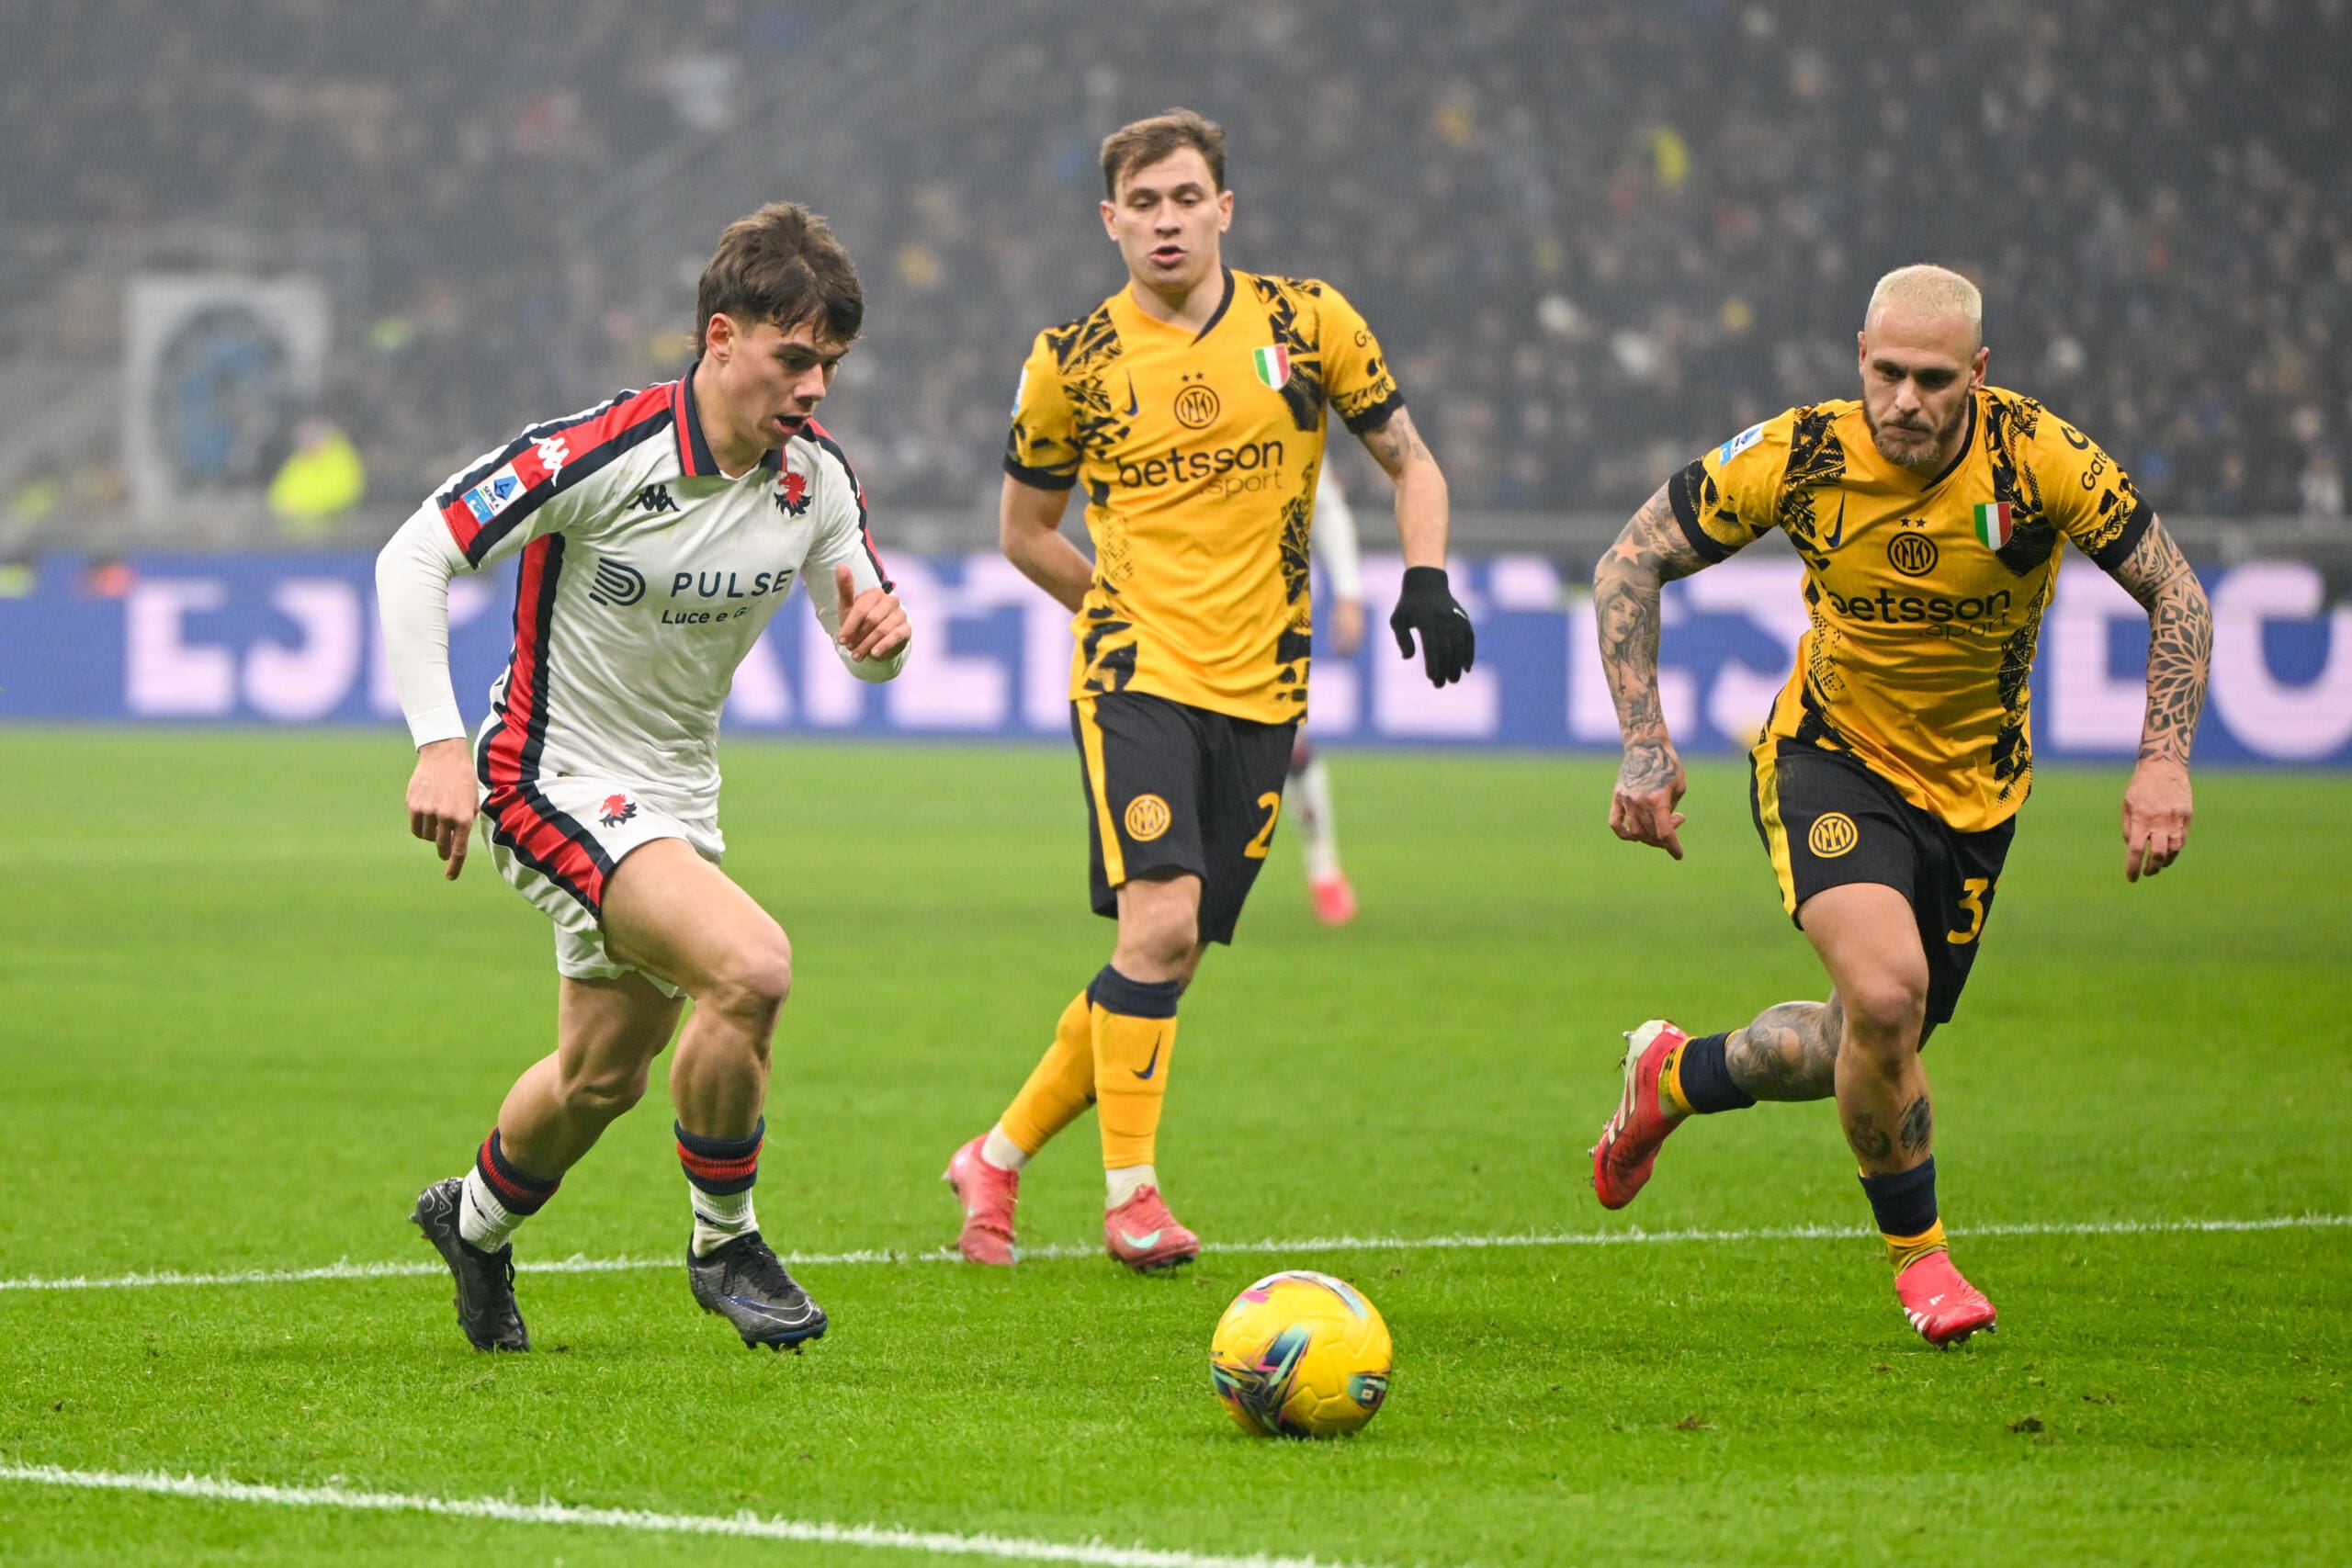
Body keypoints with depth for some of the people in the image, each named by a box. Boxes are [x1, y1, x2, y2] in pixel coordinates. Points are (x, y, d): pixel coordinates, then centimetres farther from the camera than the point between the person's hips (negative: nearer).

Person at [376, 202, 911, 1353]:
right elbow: (412, 557, -21)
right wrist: (439, 744, -29)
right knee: (751, 965, -28)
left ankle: (475, 1220, 51)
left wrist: (879, 631, -21)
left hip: (676, 796, 8)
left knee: (601, 1075, 21)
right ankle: (724, 1245, -7)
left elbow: (868, 649, 4)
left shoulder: (817, 476, -6)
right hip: (556, 780, -8)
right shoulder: (600, 454, -25)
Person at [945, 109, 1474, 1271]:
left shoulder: (1305, 323, 3)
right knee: (1160, 918, -22)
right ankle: (1130, 1192, -14)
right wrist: (1130, 608, 5)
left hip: (1261, 694, 3)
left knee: (1168, 961, 3)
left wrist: (1426, 579, -4)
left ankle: (999, 1158, 19)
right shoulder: (1072, 364, 0)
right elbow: (1024, 528, 14)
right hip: (1136, 680, -3)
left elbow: (1409, 462, 13)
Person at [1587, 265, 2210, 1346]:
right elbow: (1630, 565, -8)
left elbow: (2174, 593, -11)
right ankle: (1916, 1253, -2)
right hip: (1830, 761, -3)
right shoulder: (1798, 457, -20)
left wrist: (2164, 760, -23)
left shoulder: (2039, 458, -20)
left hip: (1972, 792, 3)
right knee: (1886, 992, -26)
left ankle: (1677, 1075, 40)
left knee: (1873, 1050, 9)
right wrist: (1644, 746, -17)